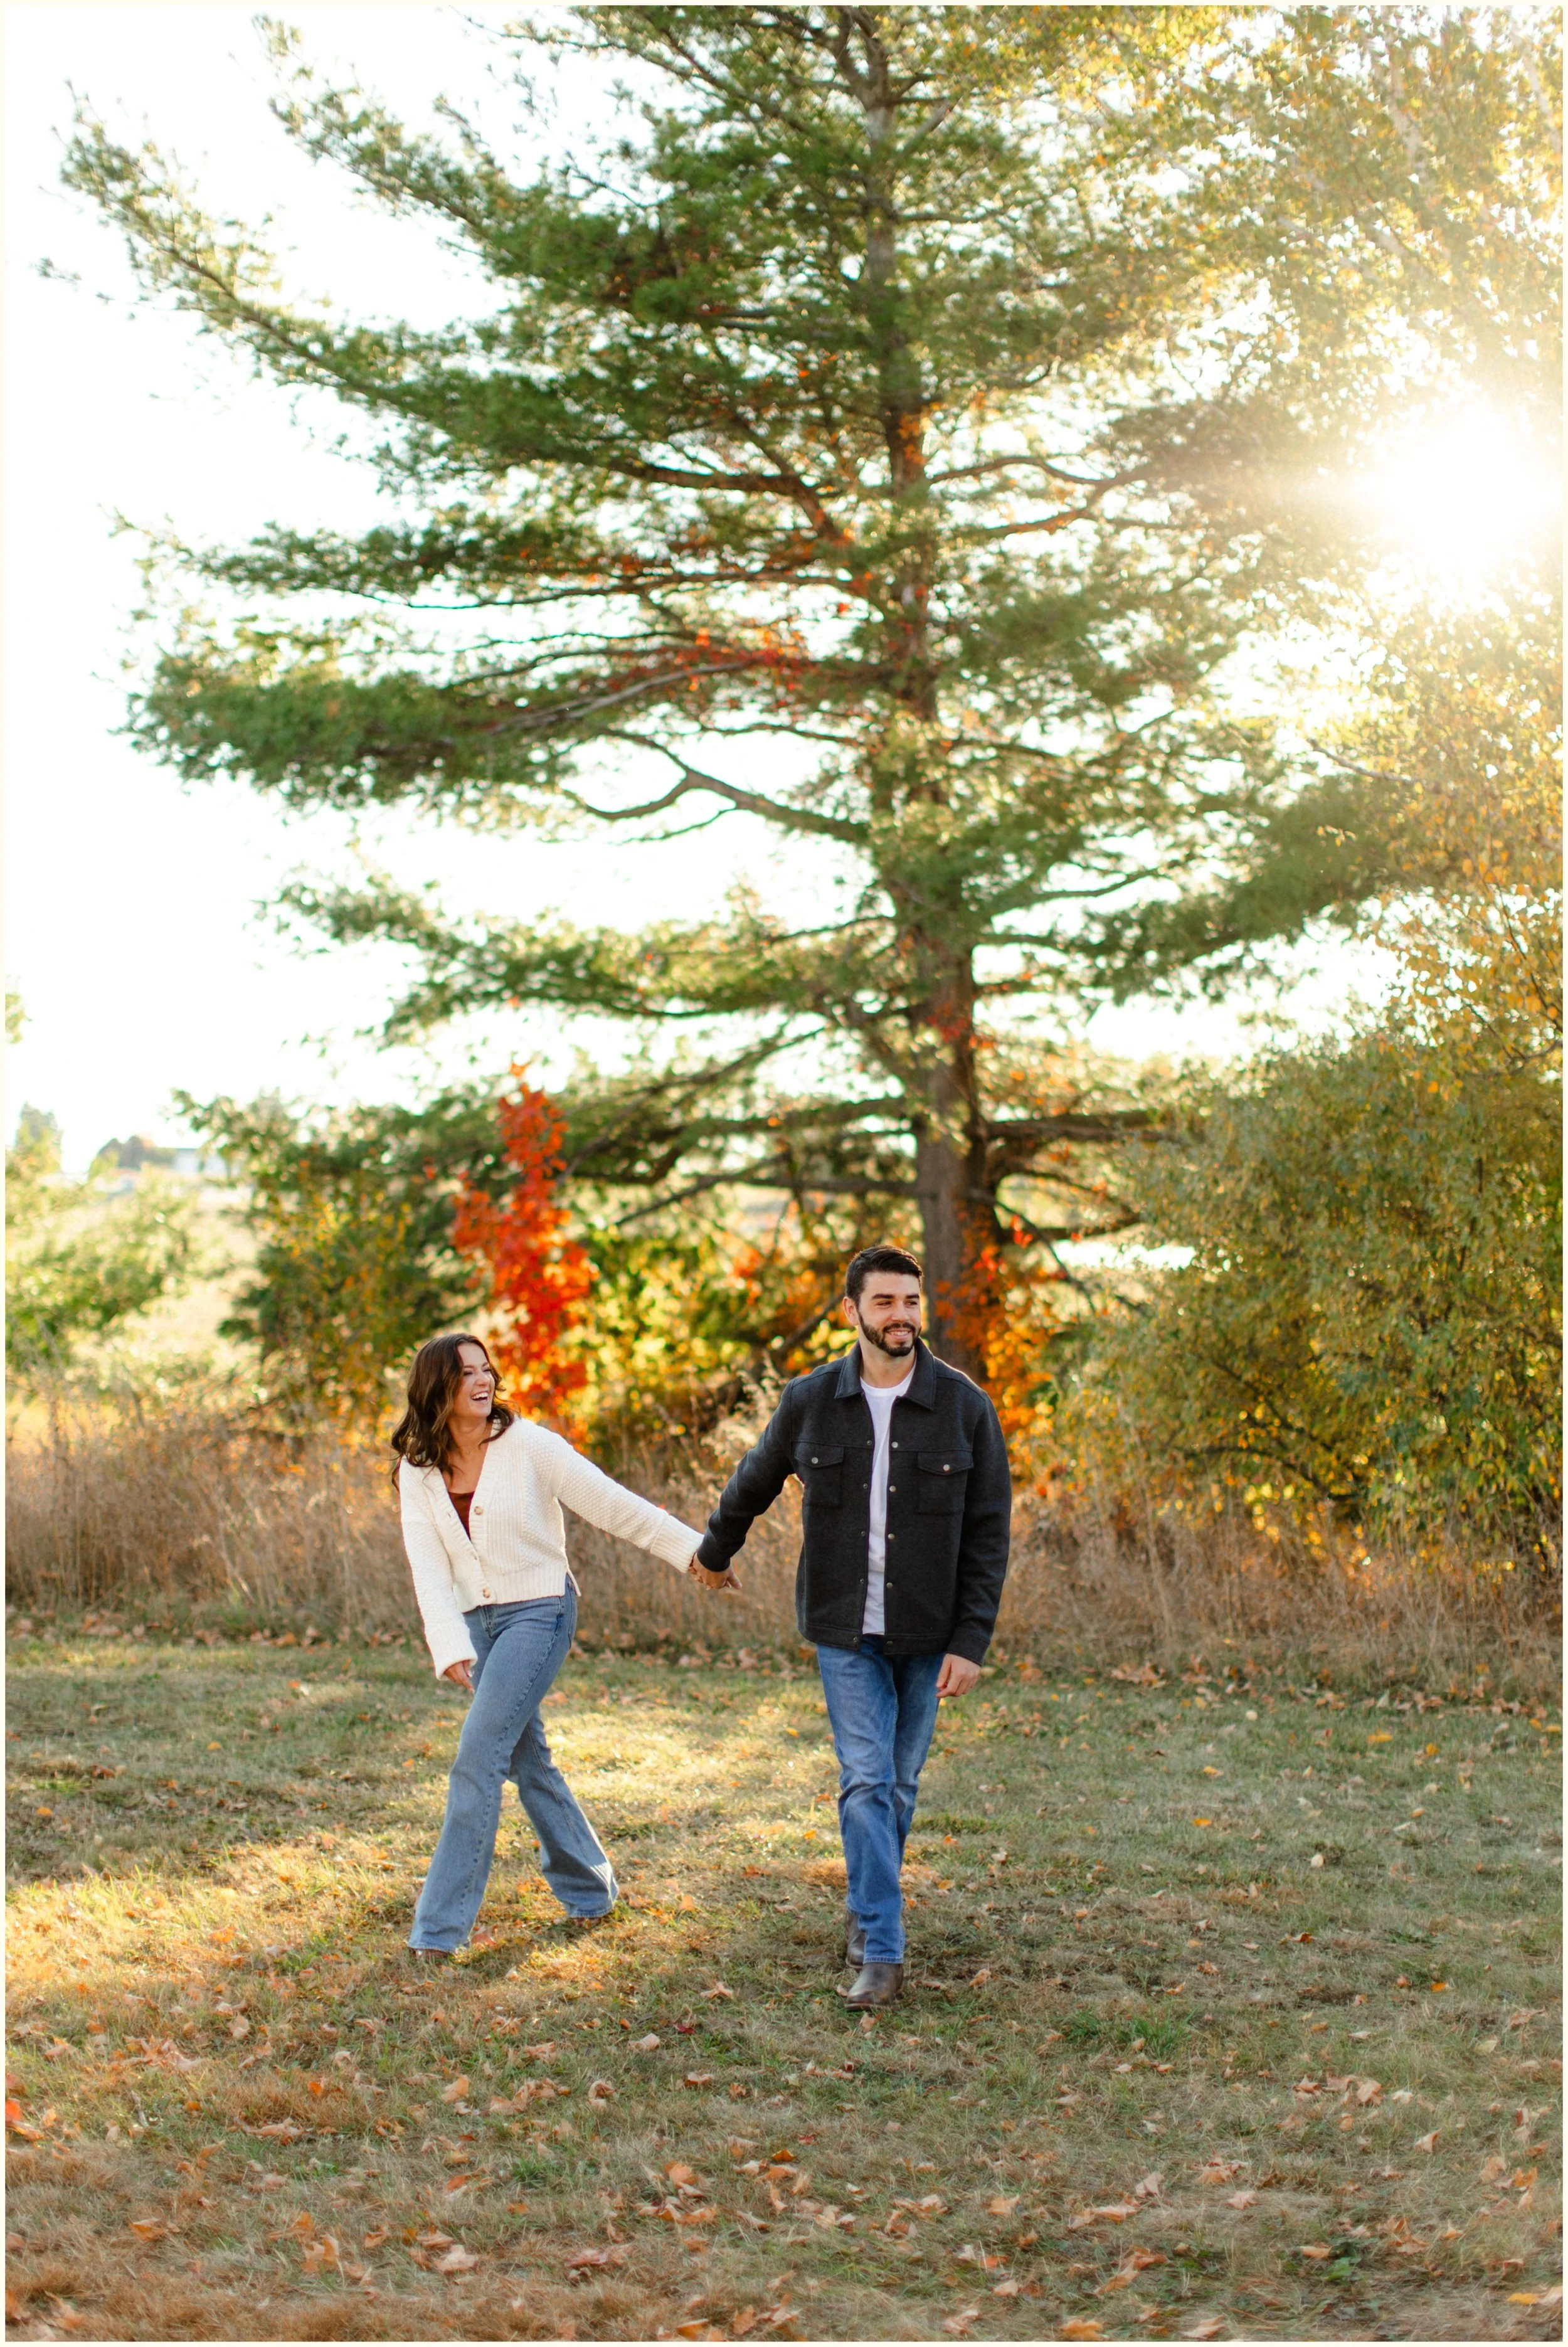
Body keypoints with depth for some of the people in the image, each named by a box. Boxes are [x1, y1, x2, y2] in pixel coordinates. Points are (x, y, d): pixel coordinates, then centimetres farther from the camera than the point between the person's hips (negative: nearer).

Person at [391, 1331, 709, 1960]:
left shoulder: (527, 1446, -12)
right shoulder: (418, 1472, 0)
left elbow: (612, 1505, -8)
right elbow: (428, 1567, -8)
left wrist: (692, 1549, -7)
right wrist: (449, 1646, -22)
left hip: (539, 1613, -6)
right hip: (477, 1620, 6)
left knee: (478, 1758, -13)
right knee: (526, 1758, 14)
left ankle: (441, 1925, -9)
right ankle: (590, 1889, 31)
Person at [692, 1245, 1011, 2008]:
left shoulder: (963, 1406, -7)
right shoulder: (810, 1402, -5)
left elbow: (988, 1534, -5)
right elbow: (755, 1482, 15)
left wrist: (970, 1642, -10)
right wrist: (715, 1551, 29)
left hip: (926, 1635, 1)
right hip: (846, 1631, 0)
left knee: (899, 1785, 11)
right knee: (866, 1783, -8)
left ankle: (866, 1910, 34)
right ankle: (882, 1952, -5)